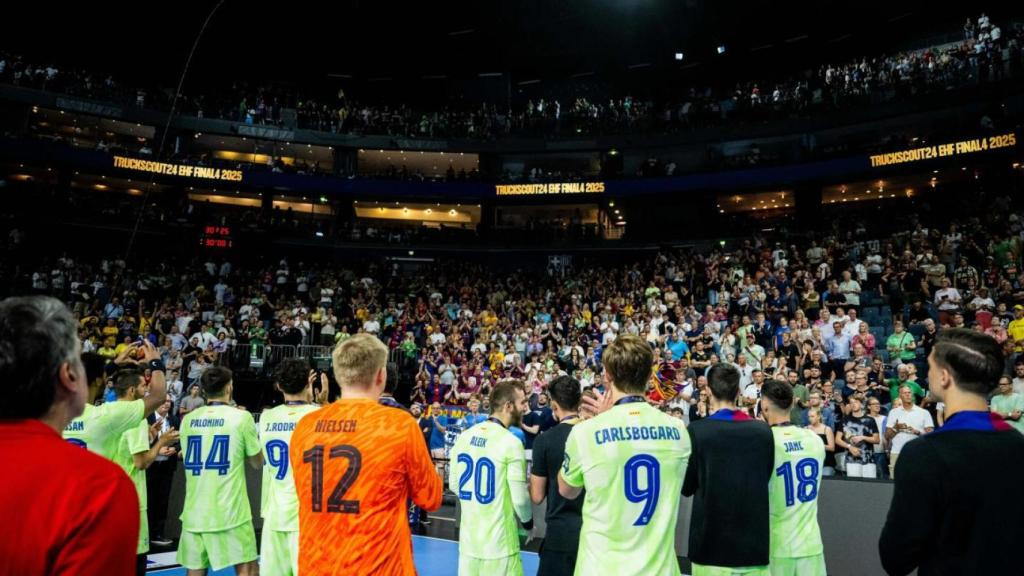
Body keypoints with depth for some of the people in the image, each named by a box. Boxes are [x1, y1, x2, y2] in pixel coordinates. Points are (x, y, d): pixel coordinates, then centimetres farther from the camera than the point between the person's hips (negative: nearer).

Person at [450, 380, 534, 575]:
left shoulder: (465, 436, 0)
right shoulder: (511, 442, -18)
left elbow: (454, 484, 10)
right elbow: (520, 498, -13)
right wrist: (528, 521, 7)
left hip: (468, 536, 6)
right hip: (499, 541, -6)